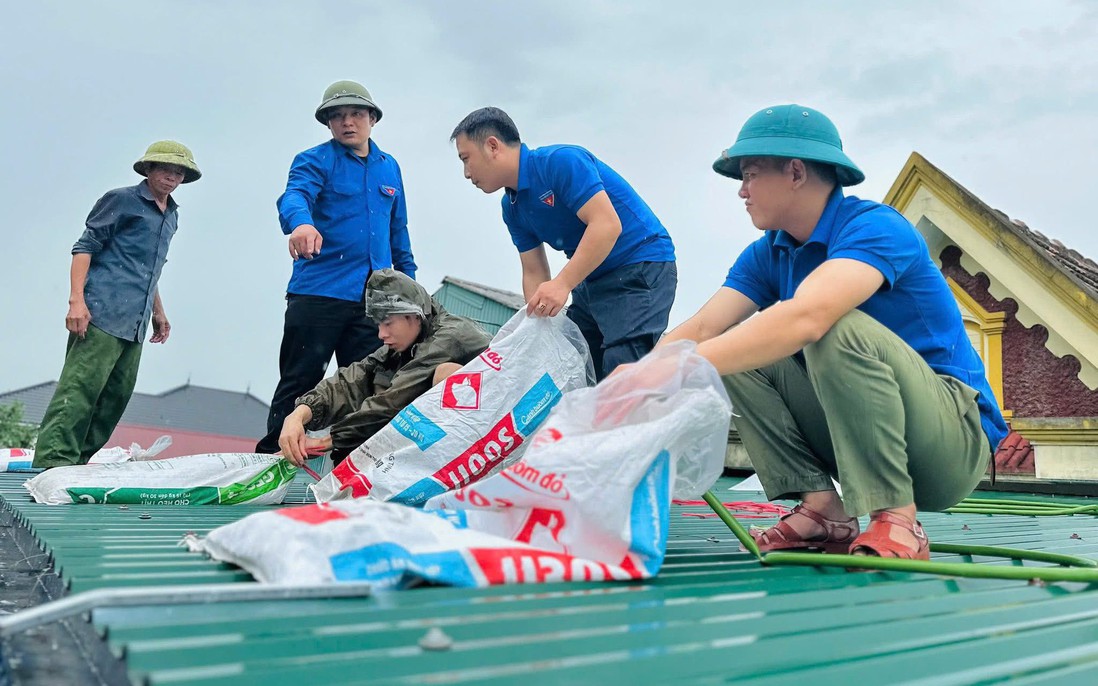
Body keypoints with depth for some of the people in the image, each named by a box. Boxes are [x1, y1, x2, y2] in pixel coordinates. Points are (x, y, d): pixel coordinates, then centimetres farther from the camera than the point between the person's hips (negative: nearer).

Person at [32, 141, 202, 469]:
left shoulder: (172, 216, 22)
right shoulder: (122, 200, 1)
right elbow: (85, 246, -5)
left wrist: (157, 311, 30)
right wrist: (76, 299, -15)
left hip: (135, 323, 8)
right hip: (102, 312, -8)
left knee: (117, 394, 5)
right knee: (80, 388, -13)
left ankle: (77, 461, 11)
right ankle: (52, 461, -14)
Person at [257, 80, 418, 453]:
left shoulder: (389, 167, 17)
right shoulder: (315, 160, 1)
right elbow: (294, 196, -20)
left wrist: (408, 280, 18)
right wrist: (300, 223, -43)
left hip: (374, 297, 5)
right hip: (318, 293, -4)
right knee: (299, 382, -1)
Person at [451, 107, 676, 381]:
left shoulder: (561, 161, -18)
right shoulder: (512, 207, 7)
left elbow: (608, 224, -28)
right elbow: (533, 273, 8)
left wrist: (562, 284, -33)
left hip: (642, 267, -9)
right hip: (592, 279, 9)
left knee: (622, 367, -21)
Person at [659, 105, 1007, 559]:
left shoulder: (876, 228, -19)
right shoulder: (767, 255, 5)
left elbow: (805, 317, -38)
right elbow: (700, 330, -9)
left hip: (955, 438, -7)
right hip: (857, 434, 7)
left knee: (840, 329, -32)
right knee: (738, 351, -6)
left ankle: (896, 520, -22)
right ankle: (821, 507, -10)